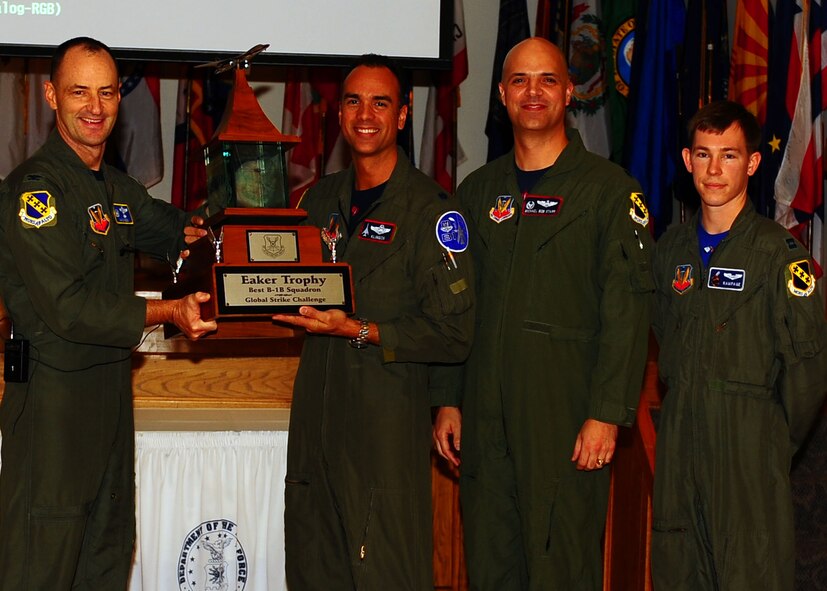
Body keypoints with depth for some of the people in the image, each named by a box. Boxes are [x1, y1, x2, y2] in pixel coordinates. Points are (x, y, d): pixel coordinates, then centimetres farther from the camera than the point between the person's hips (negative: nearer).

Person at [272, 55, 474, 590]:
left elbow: (453, 335, -11)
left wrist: (359, 331, -17)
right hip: (316, 412, 6)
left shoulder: (430, 210, -8)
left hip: (389, 422, -6)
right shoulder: (322, 199, 13)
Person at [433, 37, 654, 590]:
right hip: (485, 417, 5)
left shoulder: (610, 189, -1)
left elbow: (627, 310, -7)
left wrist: (607, 414, -14)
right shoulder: (478, 191, 14)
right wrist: (448, 401, 10)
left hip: (567, 418, -4)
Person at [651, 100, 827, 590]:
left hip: (748, 444, -6)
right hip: (679, 441, 6)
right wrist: (683, 410, 15)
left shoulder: (778, 251, -9)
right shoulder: (674, 247, 10)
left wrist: (777, 439, -4)